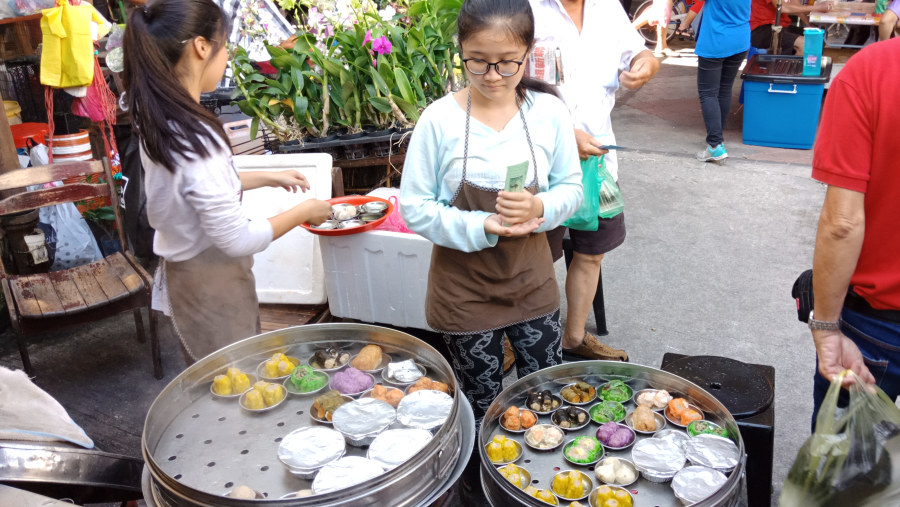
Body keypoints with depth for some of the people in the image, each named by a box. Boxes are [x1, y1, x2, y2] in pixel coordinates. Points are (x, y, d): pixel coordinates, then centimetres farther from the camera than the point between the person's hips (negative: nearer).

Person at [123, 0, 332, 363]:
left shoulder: (159, 120, -2)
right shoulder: (194, 137, -29)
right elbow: (237, 239, -26)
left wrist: (267, 178, 15)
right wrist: (303, 212, -13)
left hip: (184, 272, 9)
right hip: (212, 286, -9)